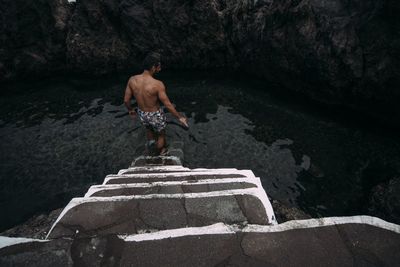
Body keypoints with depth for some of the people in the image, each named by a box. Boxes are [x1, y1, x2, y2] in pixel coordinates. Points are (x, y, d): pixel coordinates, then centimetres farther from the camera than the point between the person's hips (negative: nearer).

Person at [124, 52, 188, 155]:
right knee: (161, 135, 24)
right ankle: (161, 154, 47)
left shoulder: (132, 80, -15)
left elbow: (126, 100, -5)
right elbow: (168, 105, -23)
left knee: (149, 130, 36)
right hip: (156, 115, -4)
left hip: (142, 114, 5)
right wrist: (180, 117, -10)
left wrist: (130, 110, 16)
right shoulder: (158, 84, -29)